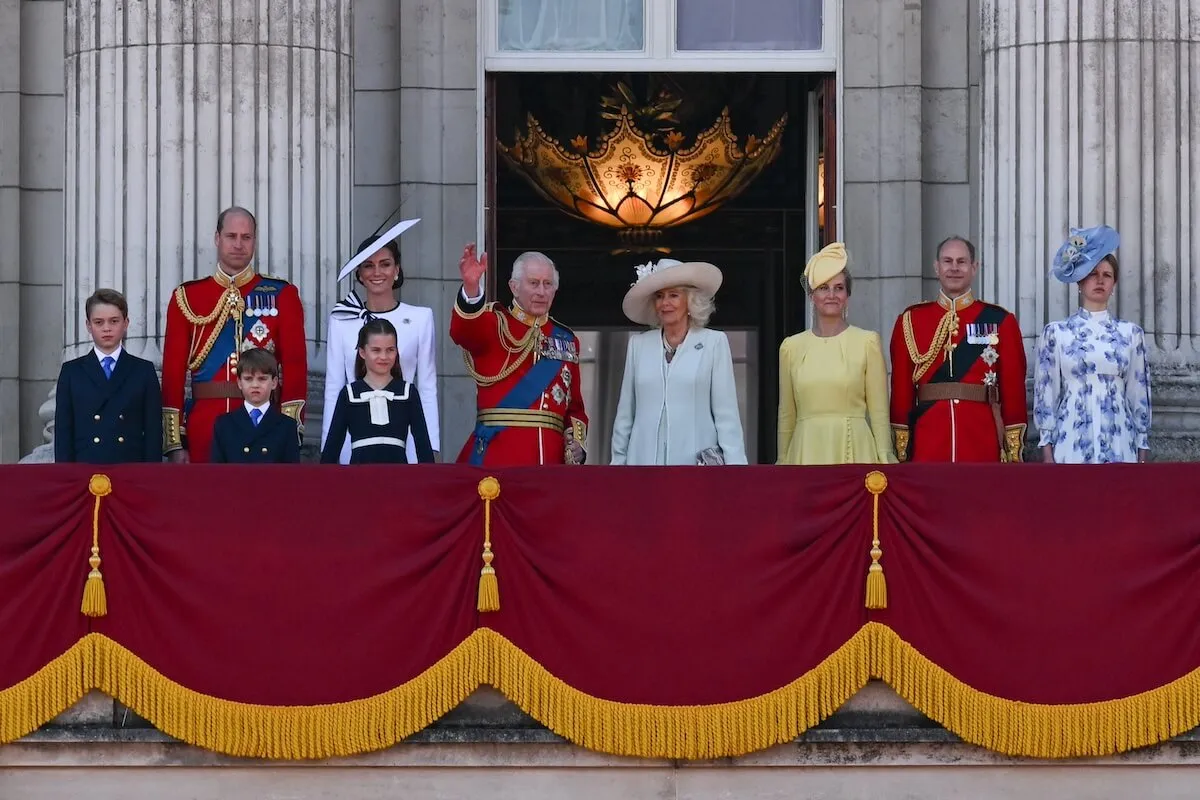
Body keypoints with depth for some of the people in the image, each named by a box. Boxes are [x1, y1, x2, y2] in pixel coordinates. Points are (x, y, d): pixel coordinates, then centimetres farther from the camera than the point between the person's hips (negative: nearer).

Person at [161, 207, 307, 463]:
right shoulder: (186, 297, 7)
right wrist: (174, 443, -1)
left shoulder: (282, 295, 5)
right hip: (204, 427, 1)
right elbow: (173, 370, 5)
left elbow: (295, 365, 0)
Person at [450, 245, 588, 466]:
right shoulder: (495, 325, 4)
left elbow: (574, 405, 20)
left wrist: (577, 442, 0)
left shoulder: (566, 340, 17)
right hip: (496, 455, -4)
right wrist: (471, 286, -39)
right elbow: (463, 331, -21)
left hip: (551, 456, 4)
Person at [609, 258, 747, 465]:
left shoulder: (714, 343, 3)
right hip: (645, 459, 3)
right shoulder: (638, 345, 12)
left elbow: (726, 413, -1)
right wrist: (618, 459, 11)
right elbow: (625, 414, 14)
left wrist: (734, 462, -8)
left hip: (696, 461, -3)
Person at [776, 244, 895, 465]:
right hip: (807, 453, 2)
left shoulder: (867, 342, 3)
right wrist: (783, 462, 13)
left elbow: (880, 413, 2)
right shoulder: (791, 347, 10)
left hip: (855, 453, -2)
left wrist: (885, 461, -4)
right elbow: (786, 416, 14)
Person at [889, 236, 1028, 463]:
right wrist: (900, 451, 1)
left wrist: (1013, 452, -2)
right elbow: (901, 390, 6)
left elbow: (1014, 389, 3)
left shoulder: (1000, 322, 5)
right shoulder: (911, 321, 7)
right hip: (927, 448, 0)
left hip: (982, 445, 0)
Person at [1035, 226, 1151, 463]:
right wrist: (1047, 449, -3)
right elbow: (1046, 392, 3)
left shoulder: (1131, 333, 9)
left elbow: (1139, 393, 10)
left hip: (1118, 443, 2)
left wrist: (1143, 451, 7)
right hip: (1071, 441, -1)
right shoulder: (1056, 333, 4)